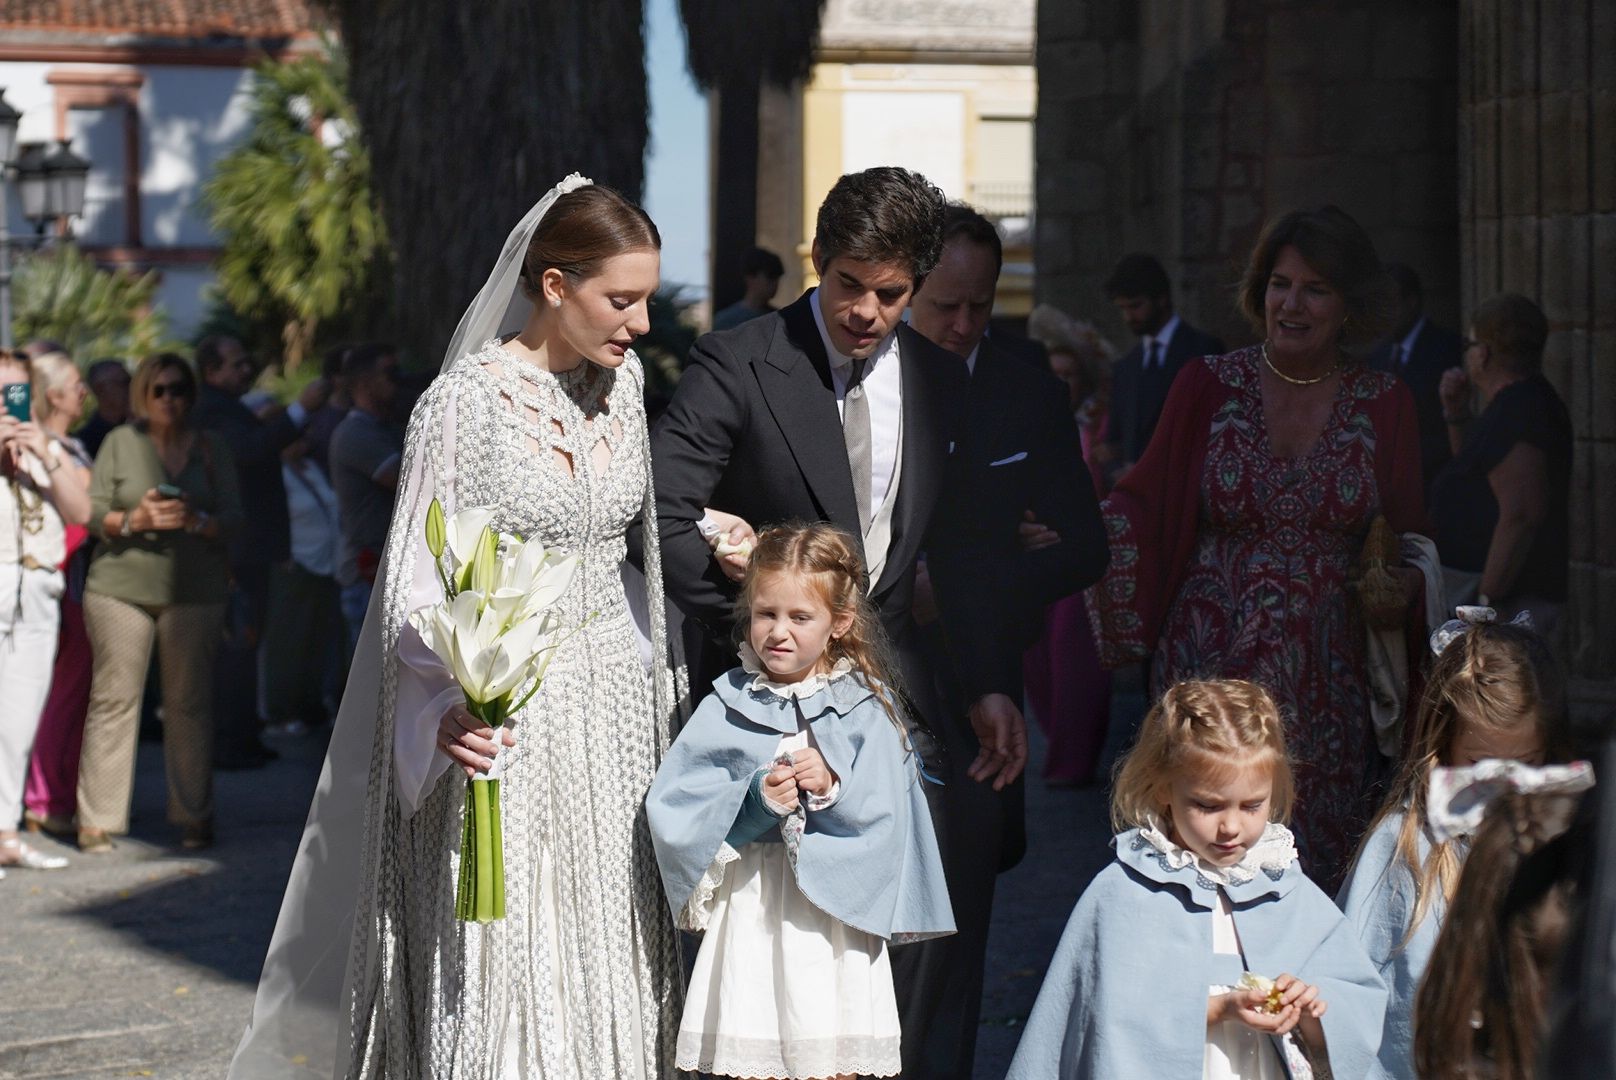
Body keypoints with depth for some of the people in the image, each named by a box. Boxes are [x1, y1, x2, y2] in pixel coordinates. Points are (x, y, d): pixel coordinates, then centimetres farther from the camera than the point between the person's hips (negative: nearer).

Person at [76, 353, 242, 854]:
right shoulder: (120, 442, 6)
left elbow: (233, 521, 6)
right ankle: (96, 820, -1)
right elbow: (93, 513, 3)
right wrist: (135, 519, -16)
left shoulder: (211, 448, 10)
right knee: (112, 699, -4)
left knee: (189, 703, 0)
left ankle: (194, 817, 7)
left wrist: (195, 520, -14)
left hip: (194, 591, 1)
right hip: (120, 585, -1)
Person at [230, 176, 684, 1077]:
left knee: (608, 954, 8)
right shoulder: (468, 399, -12)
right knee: (498, 962, -4)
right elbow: (417, 583, -11)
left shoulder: (624, 380, 6)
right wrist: (447, 709, -26)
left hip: (616, 701, 6)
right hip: (500, 716, -6)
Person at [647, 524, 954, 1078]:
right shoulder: (727, 706, 2)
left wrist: (834, 788, -21)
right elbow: (671, 809, -5)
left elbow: (882, 818, -4)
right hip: (750, 904, 1)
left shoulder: (865, 707, 1)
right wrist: (754, 802, -17)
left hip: (835, 904, 0)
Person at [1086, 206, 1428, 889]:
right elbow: (1146, 501, 3)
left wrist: (1406, 581, -8)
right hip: (1214, 670, -1)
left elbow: (1410, 532, 13)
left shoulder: (1384, 407, 5)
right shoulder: (1208, 386, 2)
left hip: (1327, 681, 1)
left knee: (1318, 862, 2)